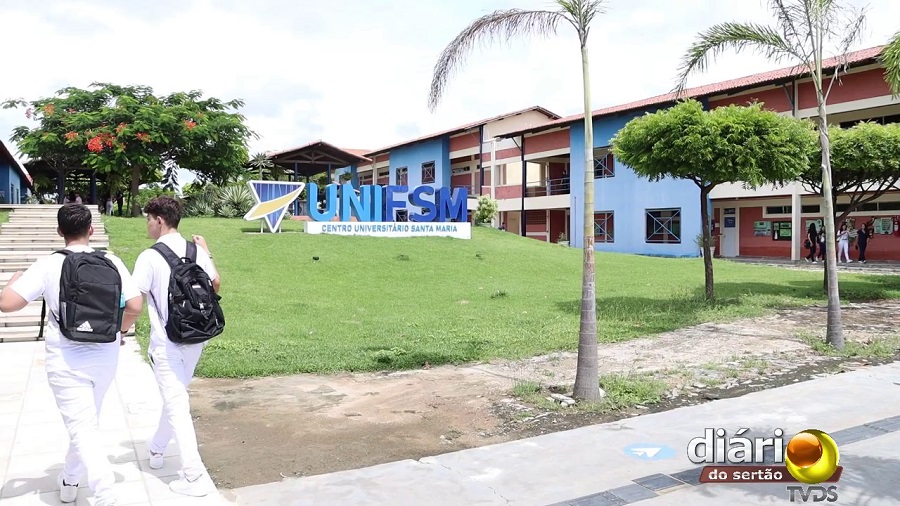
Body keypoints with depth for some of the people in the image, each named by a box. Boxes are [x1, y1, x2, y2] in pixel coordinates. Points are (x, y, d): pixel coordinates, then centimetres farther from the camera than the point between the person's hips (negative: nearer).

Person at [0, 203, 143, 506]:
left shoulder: (48, 265, -11)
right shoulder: (111, 262, -4)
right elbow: (135, 307, -9)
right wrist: (119, 330, 11)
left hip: (66, 361, -3)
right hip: (105, 358, 3)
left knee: (82, 429, -1)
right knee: (86, 422, 23)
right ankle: (70, 481, 39)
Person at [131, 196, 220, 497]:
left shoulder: (150, 257, -15)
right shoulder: (196, 251, 1)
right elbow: (215, 284, 14)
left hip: (167, 344, -6)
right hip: (194, 339, 6)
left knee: (177, 405, -2)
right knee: (175, 396, 23)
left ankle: (194, 476, -2)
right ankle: (157, 449, 43)